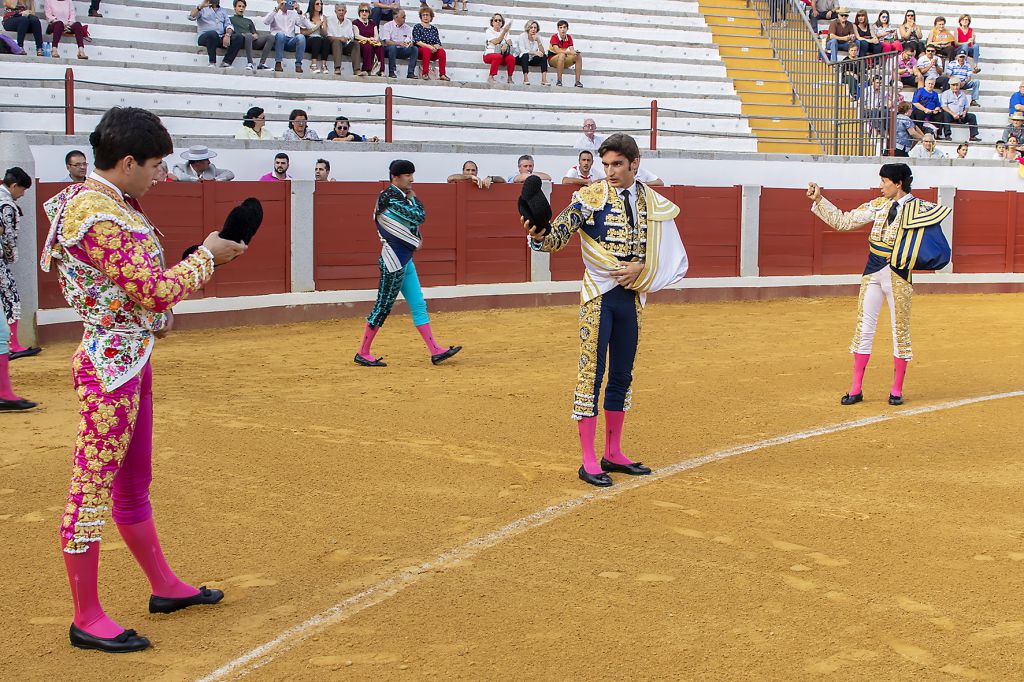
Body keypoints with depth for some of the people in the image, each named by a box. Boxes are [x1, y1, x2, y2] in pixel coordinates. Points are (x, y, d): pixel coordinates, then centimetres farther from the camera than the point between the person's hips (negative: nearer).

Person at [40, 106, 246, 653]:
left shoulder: (107, 204, 11)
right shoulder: (101, 218, -21)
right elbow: (157, 291, -23)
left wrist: (209, 258, 9)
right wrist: (207, 255, -10)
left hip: (132, 360, 11)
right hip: (111, 366, -11)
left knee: (134, 484, 20)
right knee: (93, 488, -1)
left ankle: (163, 586, 34)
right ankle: (86, 619, 8)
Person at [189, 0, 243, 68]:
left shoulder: (223, 11, 25)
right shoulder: (202, 9, 15)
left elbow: (228, 25, 10)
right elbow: (191, 17, -3)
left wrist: (227, 35, -12)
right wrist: (201, 6, -15)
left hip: (221, 38, 4)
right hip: (205, 37, -4)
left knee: (239, 38, -22)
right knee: (213, 33, -40)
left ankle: (226, 62, -27)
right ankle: (212, 63, -33)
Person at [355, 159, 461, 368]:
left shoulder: (401, 196, 13)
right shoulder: (390, 197, -16)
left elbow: (417, 219, 18)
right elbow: (418, 217, -19)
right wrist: (414, 199, -4)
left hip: (405, 259, 10)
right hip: (394, 259, -10)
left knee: (418, 305, 8)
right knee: (383, 306, -3)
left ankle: (435, 351, 9)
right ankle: (362, 353, 6)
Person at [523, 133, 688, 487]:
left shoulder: (653, 203, 6)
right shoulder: (590, 196, -6)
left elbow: (666, 251, 9)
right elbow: (559, 235, -16)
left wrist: (641, 266, -9)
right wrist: (539, 236, -38)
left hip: (632, 296, 5)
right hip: (599, 295, -5)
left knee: (622, 375, 12)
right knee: (592, 374, -5)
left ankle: (613, 454, 23)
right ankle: (588, 461, 0)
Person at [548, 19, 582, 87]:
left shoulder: (569, 37, 2)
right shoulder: (554, 37, -15)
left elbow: (572, 49, -7)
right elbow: (557, 50, -29)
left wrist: (575, 52, -32)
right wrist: (570, 52, -40)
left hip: (563, 60, 5)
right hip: (552, 59, -5)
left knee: (578, 56, -17)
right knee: (562, 55, -38)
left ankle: (578, 81, -21)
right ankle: (559, 81, -35)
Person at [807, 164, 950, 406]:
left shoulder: (919, 208, -4)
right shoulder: (878, 205, 7)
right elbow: (843, 221, 9)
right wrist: (818, 200, 4)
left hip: (898, 276, -4)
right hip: (873, 273, 4)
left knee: (900, 331, 4)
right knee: (863, 329, 5)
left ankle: (897, 389, 16)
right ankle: (856, 388, 12)